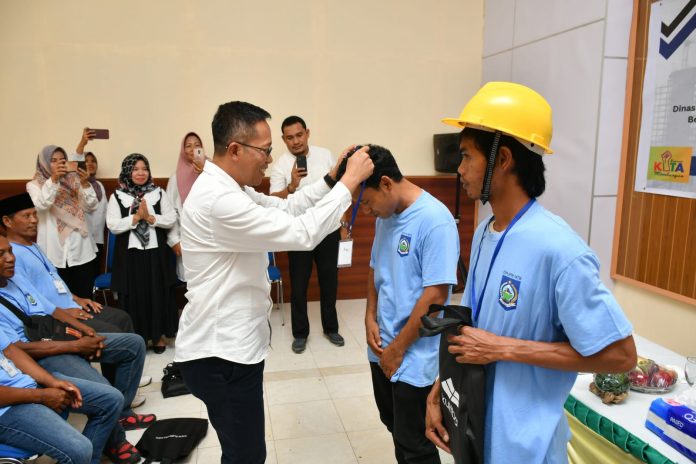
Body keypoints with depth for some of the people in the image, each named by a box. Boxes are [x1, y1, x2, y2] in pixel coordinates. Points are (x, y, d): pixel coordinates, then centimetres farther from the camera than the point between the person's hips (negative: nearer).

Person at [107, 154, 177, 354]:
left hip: (156, 252, 1)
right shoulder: (117, 196, 1)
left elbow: (171, 220, -1)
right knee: (133, 296, 5)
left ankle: (159, 334, 21)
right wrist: (136, 217, -15)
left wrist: (150, 217, -13)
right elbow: (113, 225, -7)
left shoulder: (158, 193, 5)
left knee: (158, 294, 7)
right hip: (130, 254, -1)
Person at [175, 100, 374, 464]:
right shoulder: (219, 200, -27)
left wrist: (332, 177, 2)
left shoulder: (228, 188, 7)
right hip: (220, 353, -10)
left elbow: (285, 208, 13)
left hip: (229, 343, 10)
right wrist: (350, 181, -18)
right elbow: (302, 233, -28)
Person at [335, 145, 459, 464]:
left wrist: (399, 348, -15)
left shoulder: (435, 221, -22)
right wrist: (370, 317, 1)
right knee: (393, 425, 24)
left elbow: (435, 296, -22)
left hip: (414, 357, -7)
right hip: (382, 349, 7)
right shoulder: (385, 216, 4)